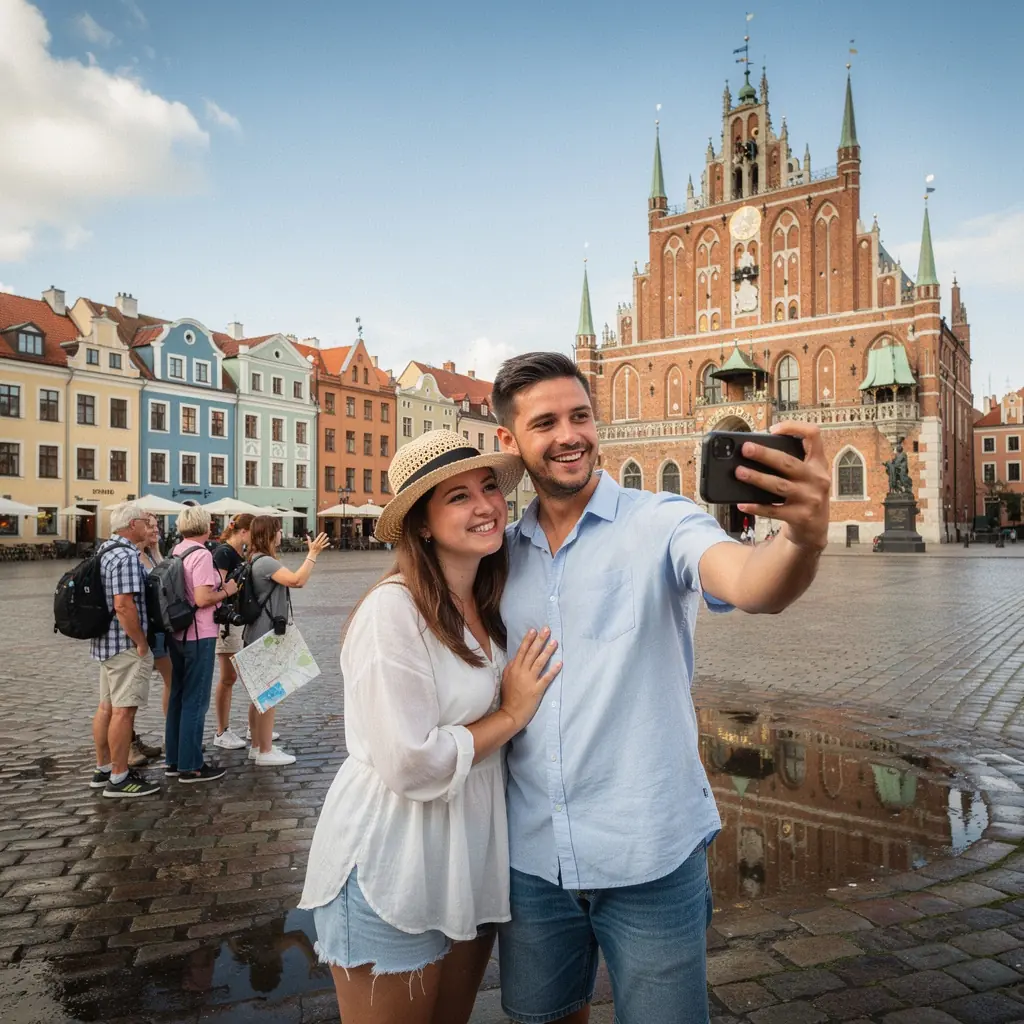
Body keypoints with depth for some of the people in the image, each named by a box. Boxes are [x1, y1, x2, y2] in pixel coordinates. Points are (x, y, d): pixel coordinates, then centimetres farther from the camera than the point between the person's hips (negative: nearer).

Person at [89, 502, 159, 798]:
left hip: (106, 641, 11)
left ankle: (103, 769, 28)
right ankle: (119, 779, 3)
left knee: (107, 705, 17)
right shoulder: (126, 557, -20)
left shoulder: (105, 550, 12)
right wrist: (141, 643, -19)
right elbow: (124, 605, -26)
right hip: (126, 644, -11)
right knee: (124, 710, -4)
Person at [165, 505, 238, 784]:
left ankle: (174, 761, 25)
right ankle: (190, 766, 7)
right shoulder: (201, 554, -17)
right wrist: (226, 591, -7)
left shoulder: (176, 552, 9)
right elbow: (202, 599, -23)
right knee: (195, 701, 0)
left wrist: (219, 586, 16)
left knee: (178, 697, 16)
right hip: (198, 636, -9)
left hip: (178, 633, 9)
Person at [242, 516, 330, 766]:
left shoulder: (257, 560, 13)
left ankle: (257, 746, 25)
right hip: (266, 636, -11)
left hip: (260, 635, 11)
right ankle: (265, 752, 3)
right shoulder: (265, 562, -20)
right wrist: (313, 554, -25)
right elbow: (297, 580, -31)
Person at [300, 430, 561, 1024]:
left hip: (471, 859, 7)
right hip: (390, 871, -7)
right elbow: (410, 764, -25)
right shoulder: (393, 610, -22)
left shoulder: (488, 609, 2)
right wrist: (510, 717, -14)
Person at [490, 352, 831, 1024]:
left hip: (651, 857, -4)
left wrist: (805, 539, -49)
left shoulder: (662, 523, -9)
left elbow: (752, 586, -30)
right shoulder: (502, 552, 4)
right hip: (532, 855, 4)